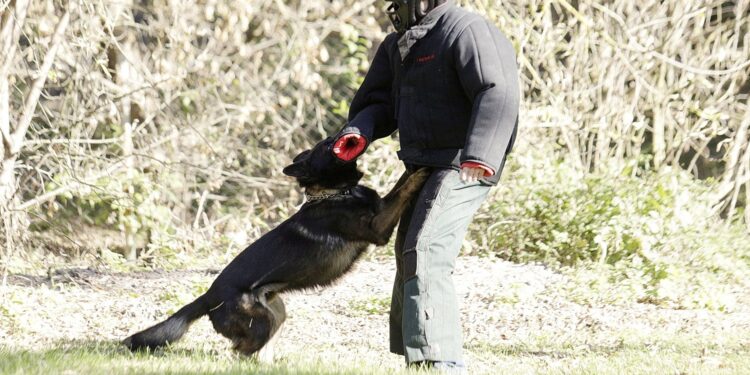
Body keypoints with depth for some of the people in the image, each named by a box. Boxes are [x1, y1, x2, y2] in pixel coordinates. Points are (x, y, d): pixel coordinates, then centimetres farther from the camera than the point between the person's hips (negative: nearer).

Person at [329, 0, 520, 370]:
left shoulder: (467, 31, -18)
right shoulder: (399, 45, 12)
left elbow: (498, 96, -29)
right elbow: (380, 101, 15)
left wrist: (478, 157, -42)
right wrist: (358, 132, -9)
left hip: (462, 168, -11)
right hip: (426, 167, 11)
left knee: (426, 257, -23)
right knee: (409, 255, 21)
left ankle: (441, 362, -28)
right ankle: (412, 355, 36)